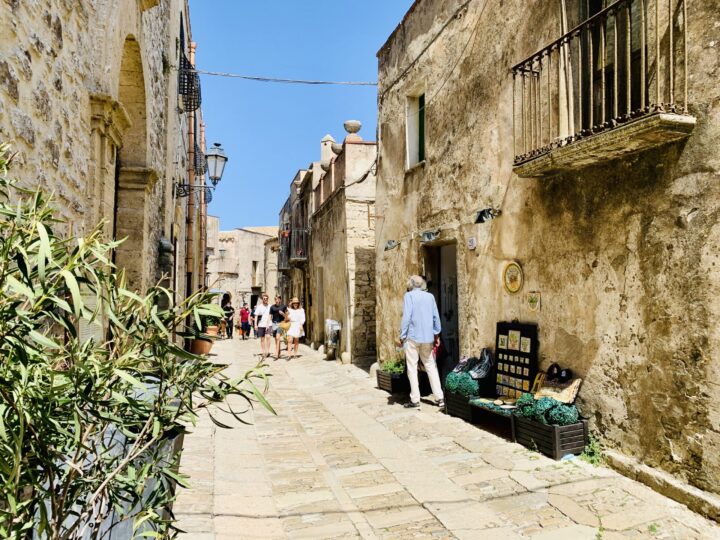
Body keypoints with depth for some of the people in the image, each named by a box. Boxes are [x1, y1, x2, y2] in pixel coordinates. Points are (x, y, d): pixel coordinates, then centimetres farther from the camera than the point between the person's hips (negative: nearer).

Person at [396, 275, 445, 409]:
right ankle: (440, 398, 12)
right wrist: (436, 335, 19)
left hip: (413, 337, -4)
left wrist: (402, 337, -7)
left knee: (412, 368, 3)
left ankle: (415, 400, 3)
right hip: (427, 338, 4)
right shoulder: (430, 296, 8)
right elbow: (436, 317, 9)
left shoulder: (409, 295, -4)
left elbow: (406, 317, -11)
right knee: (430, 366, 13)